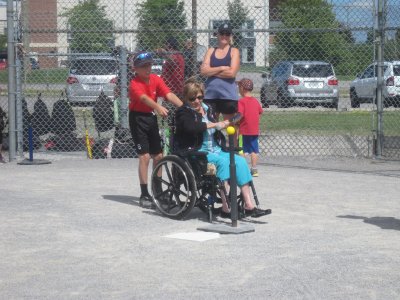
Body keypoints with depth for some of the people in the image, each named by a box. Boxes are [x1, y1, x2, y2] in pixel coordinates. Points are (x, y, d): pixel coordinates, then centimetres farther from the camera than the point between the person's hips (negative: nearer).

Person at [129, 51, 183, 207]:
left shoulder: (156, 79, -2)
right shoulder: (135, 84, -20)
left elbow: (169, 94, -16)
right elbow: (144, 98, -40)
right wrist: (158, 107, -59)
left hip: (151, 117, 7)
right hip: (138, 119, -6)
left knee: (158, 156, 11)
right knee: (145, 156, -14)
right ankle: (144, 194, -8)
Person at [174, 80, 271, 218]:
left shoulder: (207, 109, 19)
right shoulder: (183, 112, -2)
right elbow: (191, 127, -24)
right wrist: (215, 125, -21)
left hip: (215, 150, 7)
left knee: (240, 161, -16)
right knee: (222, 161, -32)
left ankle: (249, 206, -21)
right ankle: (226, 208, -35)